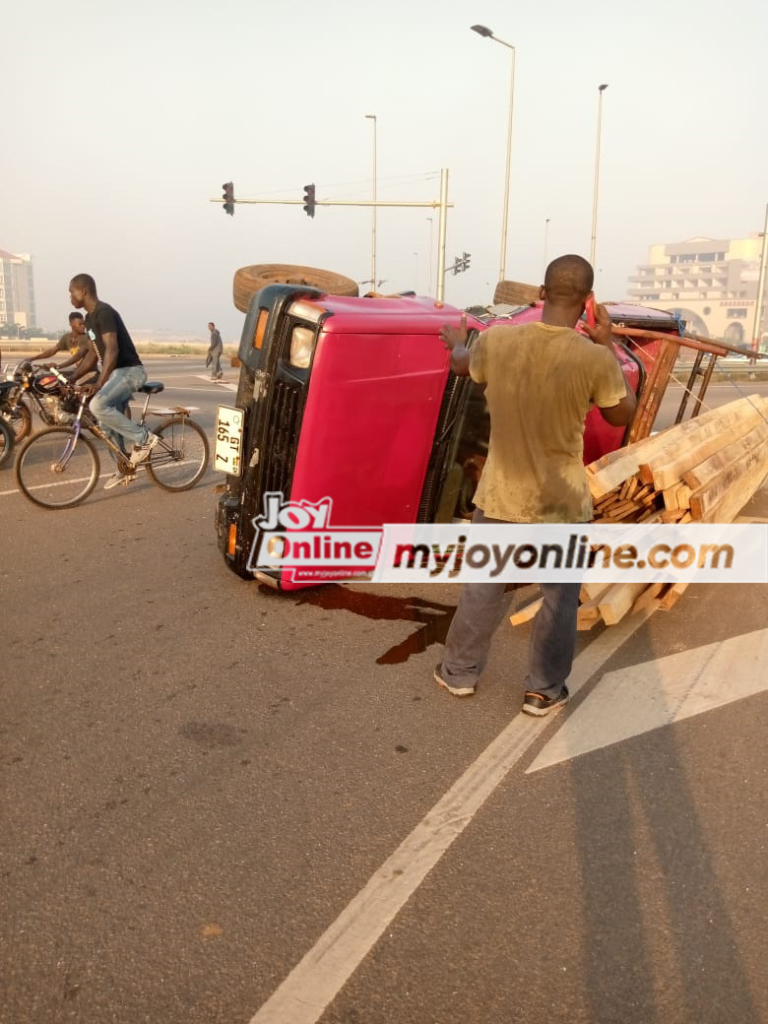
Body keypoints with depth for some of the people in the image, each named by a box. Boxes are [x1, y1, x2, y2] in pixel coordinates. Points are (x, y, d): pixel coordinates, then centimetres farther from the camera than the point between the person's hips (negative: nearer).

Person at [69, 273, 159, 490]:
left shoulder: (104, 312, -16)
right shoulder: (90, 318, 15)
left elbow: (112, 350, -25)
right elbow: (93, 355, 20)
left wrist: (98, 384, -31)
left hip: (130, 371, -10)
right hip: (116, 373, 10)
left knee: (98, 405, -30)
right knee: (107, 423, 9)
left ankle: (144, 438, -16)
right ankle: (124, 469, 21)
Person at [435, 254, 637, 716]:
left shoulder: (496, 341, -10)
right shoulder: (594, 358, -19)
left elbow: (462, 365, 14)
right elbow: (624, 415, -1)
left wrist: (455, 341, 37)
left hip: (501, 496, 3)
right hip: (562, 502, -2)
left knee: (483, 586, 20)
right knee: (560, 598, 17)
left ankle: (459, 673, 35)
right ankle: (544, 690, 29)